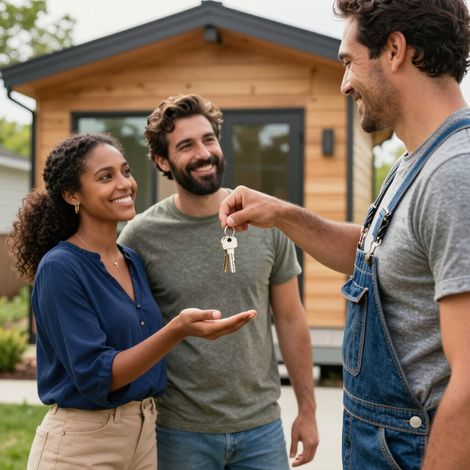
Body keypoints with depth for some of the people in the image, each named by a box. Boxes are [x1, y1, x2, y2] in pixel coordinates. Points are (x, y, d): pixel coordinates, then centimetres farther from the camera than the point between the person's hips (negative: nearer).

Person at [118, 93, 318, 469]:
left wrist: (307, 410, 5)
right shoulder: (141, 236, -7)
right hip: (179, 432, -2)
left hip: (261, 426, 2)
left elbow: (290, 319, 5)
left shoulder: (266, 224, -1)